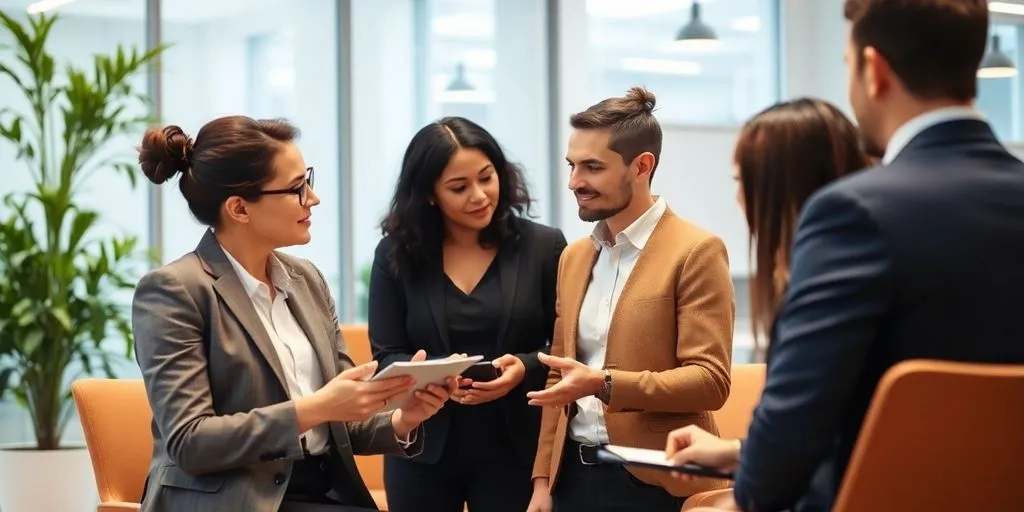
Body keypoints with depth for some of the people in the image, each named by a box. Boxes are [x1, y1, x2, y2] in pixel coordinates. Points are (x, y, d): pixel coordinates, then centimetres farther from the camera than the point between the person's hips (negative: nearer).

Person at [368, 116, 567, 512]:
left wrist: (525, 368, -20)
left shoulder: (543, 246, -2)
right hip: (423, 451, 1)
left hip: (513, 450, -1)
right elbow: (386, 357, -1)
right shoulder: (396, 254, 0)